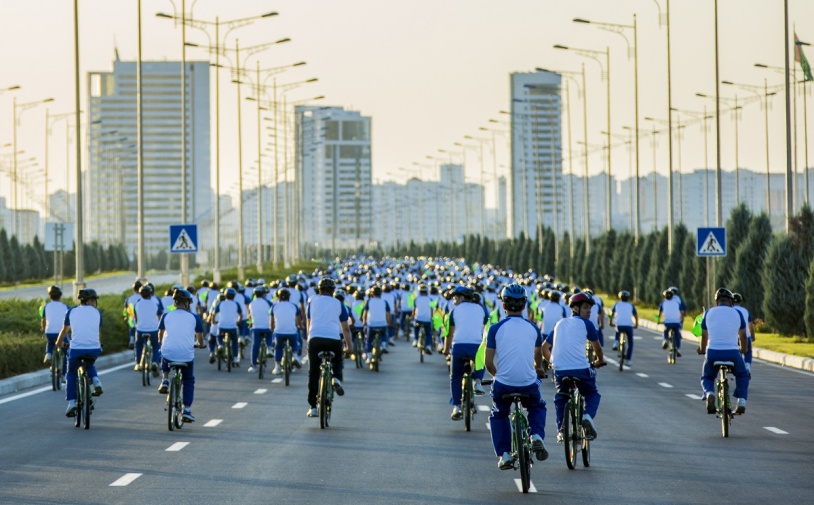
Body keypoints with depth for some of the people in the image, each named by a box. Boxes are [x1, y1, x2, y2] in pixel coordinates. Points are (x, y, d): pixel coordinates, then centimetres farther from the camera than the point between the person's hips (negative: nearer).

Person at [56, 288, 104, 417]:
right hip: (94, 349, 1)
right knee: (89, 365, 34)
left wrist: (58, 343, 39)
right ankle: (96, 382, 8)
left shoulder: (71, 312, 9)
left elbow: (64, 330, 20)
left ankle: (71, 403, 7)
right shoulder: (97, 312, 11)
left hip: (76, 349, -1)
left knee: (71, 374, 19)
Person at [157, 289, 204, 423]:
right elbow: (200, 340, 7)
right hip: (186, 356, -1)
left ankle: (165, 380, 15)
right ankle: (187, 411, 14)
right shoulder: (194, 317, 0)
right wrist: (199, 344, 31)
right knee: (188, 381, 21)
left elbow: (160, 337, 14)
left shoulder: (166, 316, 2)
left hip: (168, 354, 1)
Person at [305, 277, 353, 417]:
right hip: (334, 339, 0)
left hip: (315, 338, 0)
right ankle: (336, 378, -6)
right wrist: (349, 345, 21)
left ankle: (313, 407, 1)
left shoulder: (312, 302, 16)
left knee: (313, 373, 5)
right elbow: (345, 328, 13)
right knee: (337, 362, 27)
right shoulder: (338, 304, 14)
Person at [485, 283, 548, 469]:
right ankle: (536, 436, 6)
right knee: (538, 407, 32)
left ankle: (504, 454, 15)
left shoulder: (496, 328, -3)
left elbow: (488, 361, -1)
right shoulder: (533, 328, 6)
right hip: (529, 384, 1)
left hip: (503, 384, -1)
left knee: (498, 415, 27)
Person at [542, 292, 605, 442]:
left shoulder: (560, 324, 18)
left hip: (560, 370, 4)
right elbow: (597, 347, 13)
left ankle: (561, 428, 8)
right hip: (581, 368, -4)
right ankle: (588, 416, -11)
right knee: (592, 394, 18)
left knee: (561, 399, 25)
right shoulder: (585, 323, 4)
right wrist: (600, 361, 33)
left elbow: (544, 347, 23)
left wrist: (552, 361, 39)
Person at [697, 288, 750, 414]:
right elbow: (743, 335, 19)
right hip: (732, 353, 0)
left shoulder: (709, 313, 10)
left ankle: (709, 393, -7)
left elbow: (704, 336, 19)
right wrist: (743, 349, 39)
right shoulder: (737, 313, 8)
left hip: (713, 353, 0)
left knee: (707, 377, 25)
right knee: (742, 375, 28)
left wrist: (702, 350, 40)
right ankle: (741, 401, 8)